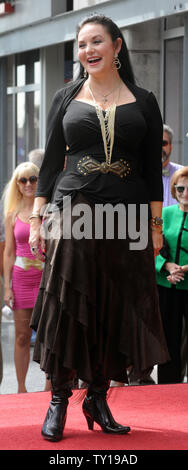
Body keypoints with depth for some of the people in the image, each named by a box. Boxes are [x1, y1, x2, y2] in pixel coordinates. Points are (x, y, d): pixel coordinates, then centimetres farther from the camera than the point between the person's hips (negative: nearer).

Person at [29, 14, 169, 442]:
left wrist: (156, 225, 2)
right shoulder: (66, 99, 10)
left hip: (127, 216, 1)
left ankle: (98, 398, 15)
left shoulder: (143, 102, 8)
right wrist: (37, 219, 1)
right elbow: (50, 163, 8)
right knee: (67, 306, -2)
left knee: (118, 308, 2)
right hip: (73, 212, 0)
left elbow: (153, 170, 8)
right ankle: (58, 401, 6)